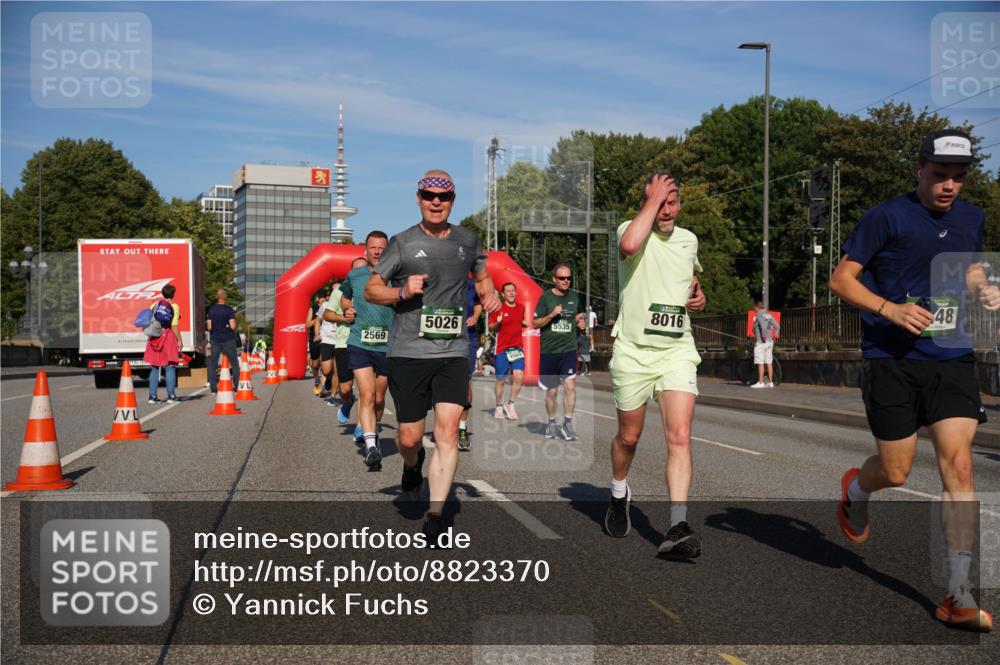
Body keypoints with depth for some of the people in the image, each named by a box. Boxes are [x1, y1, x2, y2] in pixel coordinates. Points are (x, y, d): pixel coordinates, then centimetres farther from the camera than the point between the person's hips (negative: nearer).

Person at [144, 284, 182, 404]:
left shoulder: (154, 305, 10)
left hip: (154, 339, 4)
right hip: (168, 337, -4)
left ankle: (152, 396, 9)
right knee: (170, 367, 1)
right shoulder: (174, 306, -5)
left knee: (154, 367, 10)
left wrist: (150, 337, 15)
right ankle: (171, 396, -2)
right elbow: (174, 326, -10)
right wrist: (179, 340, -4)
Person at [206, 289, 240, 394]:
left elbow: (209, 327, -3)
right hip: (228, 339, -2)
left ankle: (213, 387, 2)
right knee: (234, 363, 7)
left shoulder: (211, 310, 0)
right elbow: (232, 326, -15)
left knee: (213, 363, 7)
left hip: (215, 339, 2)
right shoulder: (229, 310, -8)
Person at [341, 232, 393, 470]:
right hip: (359, 343, 0)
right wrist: (349, 308, 8)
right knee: (366, 395, -14)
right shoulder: (354, 275, 6)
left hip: (388, 345, 1)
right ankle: (371, 446, -18)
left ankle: (364, 429, 39)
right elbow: (344, 299, 26)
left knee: (379, 398, 12)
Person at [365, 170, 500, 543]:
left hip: (453, 352, 2)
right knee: (409, 437, 4)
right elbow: (370, 290, 4)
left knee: (448, 432, -10)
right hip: (408, 353, -1)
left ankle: (435, 518, -3)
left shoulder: (467, 240, 10)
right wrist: (402, 291, -15)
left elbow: (481, 274, 28)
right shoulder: (403, 243, 0)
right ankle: (412, 466, 42)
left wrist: (489, 294, 6)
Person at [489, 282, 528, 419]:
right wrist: (497, 323, -20)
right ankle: (499, 407, 22)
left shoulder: (521, 307, 8)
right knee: (501, 380, 6)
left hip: (518, 348, 3)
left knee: (519, 376, -11)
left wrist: (525, 323, 4)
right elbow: (491, 328, 0)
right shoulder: (499, 308, -5)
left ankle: (511, 404, 6)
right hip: (502, 349, -3)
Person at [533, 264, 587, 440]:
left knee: (570, 385, -16)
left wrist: (580, 323, -2)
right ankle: (551, 424, 27)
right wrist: (552, 315, -19)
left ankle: (568, 423, -7)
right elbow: (535, 323, -4)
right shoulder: (546, 297, -4)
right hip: (549, 351, -1)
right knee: (551, 391, 9)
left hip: (569, 349, 2)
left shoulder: (574, 297, 8)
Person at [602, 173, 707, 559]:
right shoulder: (631, 229, -5)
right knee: (628, 437, 13)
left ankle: (678, 527, -15)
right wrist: (653, 198, -20)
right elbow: (629, 244, -32)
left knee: (680, 437, -13)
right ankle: (619, 493, 42)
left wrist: (698, 296, 10)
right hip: (633, 351, -3)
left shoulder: (689, 240, 11)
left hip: (677, 351, 3)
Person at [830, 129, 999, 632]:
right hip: (892, 360, -4)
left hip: (952, 359, 4)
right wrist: (890, 308, -21)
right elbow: (841, 279, -5)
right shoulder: (886, 217, -6)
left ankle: (958, 595, -1)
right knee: (896, 472, 4)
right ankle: (855, 491, 42)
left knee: (958, 466, -7)